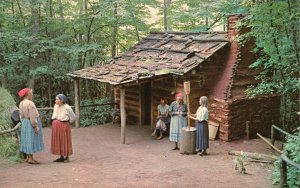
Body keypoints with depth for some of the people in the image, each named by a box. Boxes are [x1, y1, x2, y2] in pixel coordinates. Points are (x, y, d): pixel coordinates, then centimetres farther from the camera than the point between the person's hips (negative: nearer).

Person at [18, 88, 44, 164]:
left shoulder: (21, 103, 5)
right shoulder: (30, 103, -21)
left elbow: (21, 115, 12)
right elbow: (32, 116, -22)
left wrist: (24, 123, 20)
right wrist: (35, 126, -19)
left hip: (24, 123, 9)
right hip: (31, 124, -9)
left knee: (27, 140, 14)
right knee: (31, 140, -3)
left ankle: (28, 157, 22)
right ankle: (30, 158, 0)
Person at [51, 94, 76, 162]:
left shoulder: (67, 107, -14)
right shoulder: (56, 106, 4)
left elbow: (73, 117, -5)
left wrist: (66, 122, 5)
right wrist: (55, 122, 16)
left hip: (64, 126, -6)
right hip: (56, 126, 6)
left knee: (65, 141, 1)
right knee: (58, 141, 8)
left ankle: (66, 157, 10)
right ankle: (62, 157, 17)